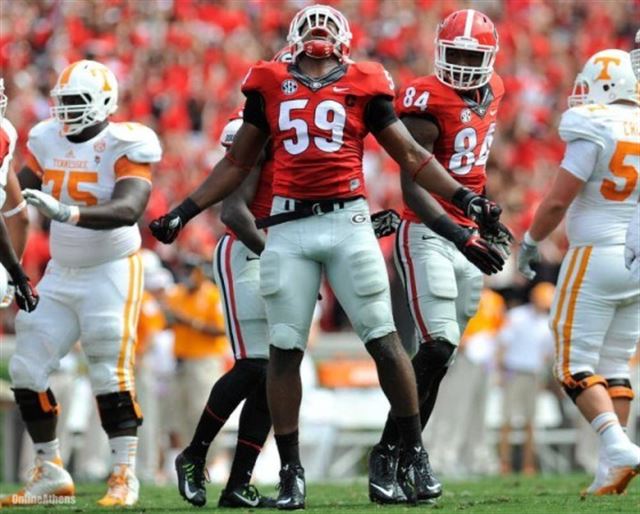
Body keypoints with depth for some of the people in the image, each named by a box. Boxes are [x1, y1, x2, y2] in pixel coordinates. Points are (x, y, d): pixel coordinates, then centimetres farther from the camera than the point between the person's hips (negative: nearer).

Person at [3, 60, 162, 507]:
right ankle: (50, 470, 12)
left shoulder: (123, 148, -15)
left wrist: (69, 213, -43)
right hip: (62, 273, 7)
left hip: (111, 272, -7)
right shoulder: (49, 142, 3)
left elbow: (128, 209, -30)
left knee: (110, 374, -11)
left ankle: (125, 476, -3)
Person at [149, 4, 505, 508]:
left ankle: (415, 452, 9)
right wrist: (185, 211, 16)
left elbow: (412, 156, 13)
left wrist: (464, 197, 3)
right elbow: (237, 163, 20)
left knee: (384, 340, -3)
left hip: (347, 221, -1)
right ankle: (291, 470, 8)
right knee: (284, 349, 1)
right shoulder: (270, 85, 12)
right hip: (289, 226, 1)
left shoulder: (363, 86, 8)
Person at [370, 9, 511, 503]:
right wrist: (460, 236, -30)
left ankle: (402, 455, 13)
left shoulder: (492, 93, 10)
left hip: (469, 239, 8)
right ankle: (386, 453, -13)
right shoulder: (428, 101, -14)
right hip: (427, 235, -8)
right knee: (439, 347, -19)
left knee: (440, 356, 7)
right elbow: (413, 188, -20)